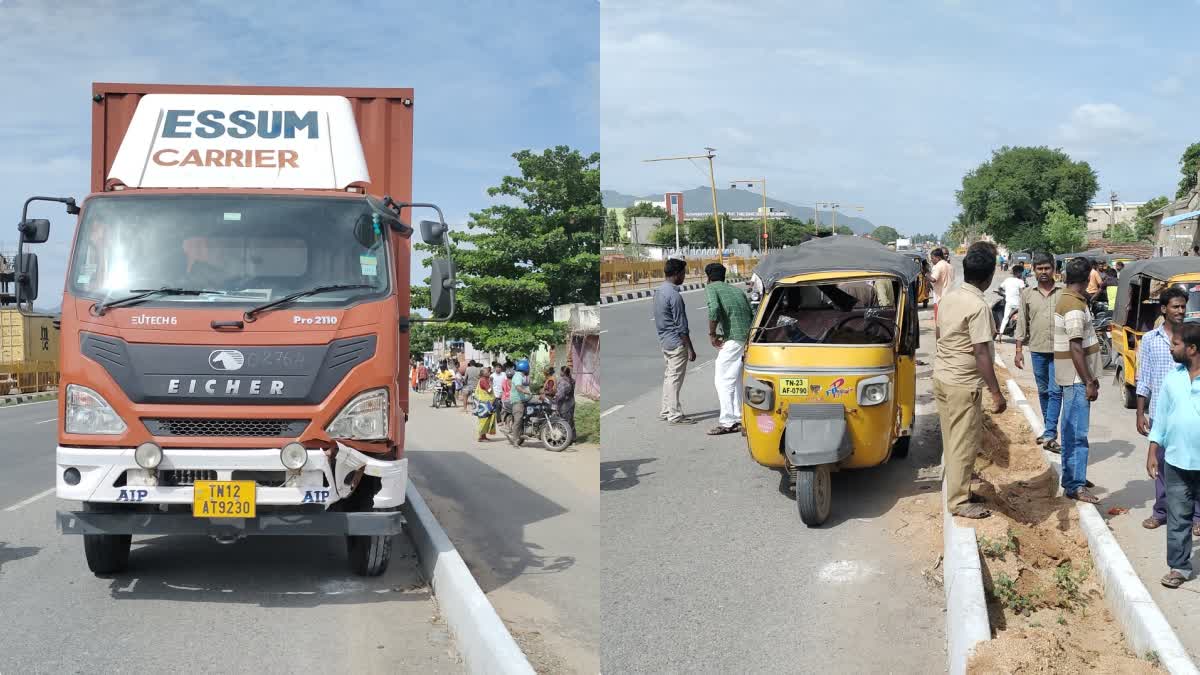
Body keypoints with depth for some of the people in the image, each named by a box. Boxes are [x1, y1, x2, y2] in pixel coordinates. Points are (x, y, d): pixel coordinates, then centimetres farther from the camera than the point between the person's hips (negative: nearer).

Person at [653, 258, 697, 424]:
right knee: (675, 378, -3)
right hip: (676, 342, -9)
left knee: (669, 376, 16)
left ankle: (666, 411, 22)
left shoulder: (659, 291, 8)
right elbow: (681, 326, -19)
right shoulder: (674, 295, -20)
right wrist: (690, 349, -14)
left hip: (664, 340, 9)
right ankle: (675, 414, 2)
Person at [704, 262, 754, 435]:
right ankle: (739, 418, 21)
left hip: (733, 339, -8)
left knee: (723, 380, -3)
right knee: (737, 380, 18)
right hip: (748, 339, 8)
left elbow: (714, 309, -19)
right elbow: (752, 316, 17)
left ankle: (727, 422, -6)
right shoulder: (737, 291, 23)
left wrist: (712, 334, -9)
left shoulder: (711, 288, 2)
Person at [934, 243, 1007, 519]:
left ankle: (956, 489, 28)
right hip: (963, 385, -8)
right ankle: (959, 501, 8)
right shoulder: (978, 307, -20)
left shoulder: (948, 298, 5)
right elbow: (981, 353, -22)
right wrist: (997, 394, -18)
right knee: (964, 443, 1)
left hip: (942, 377, 8)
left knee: (953, 439, 18)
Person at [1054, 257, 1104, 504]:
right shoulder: (1074, 306, -19)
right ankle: (1075, 486, -5)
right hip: (1076, 379, -10)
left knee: (1072, 430, 16)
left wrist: (1091, 377, 23)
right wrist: (1089, 382, -21)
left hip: (1077, 377, 10)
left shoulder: (1067, 299, 12)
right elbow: (1076, 348, -23)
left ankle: (1071, 476, 26)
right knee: (1077, 433, -8)